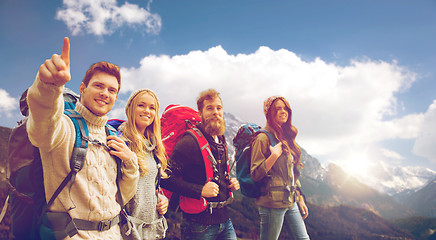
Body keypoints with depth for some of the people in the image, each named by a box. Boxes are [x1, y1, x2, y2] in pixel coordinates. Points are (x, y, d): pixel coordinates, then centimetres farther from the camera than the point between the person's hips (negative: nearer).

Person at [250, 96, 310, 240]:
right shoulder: (263, 138, -11)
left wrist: (300, 199, 18)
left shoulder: (286, 138, 14)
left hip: (291, 201, 8)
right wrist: (274, 156, -24)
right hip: (272, 203, -8)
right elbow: (255, 174, -14)